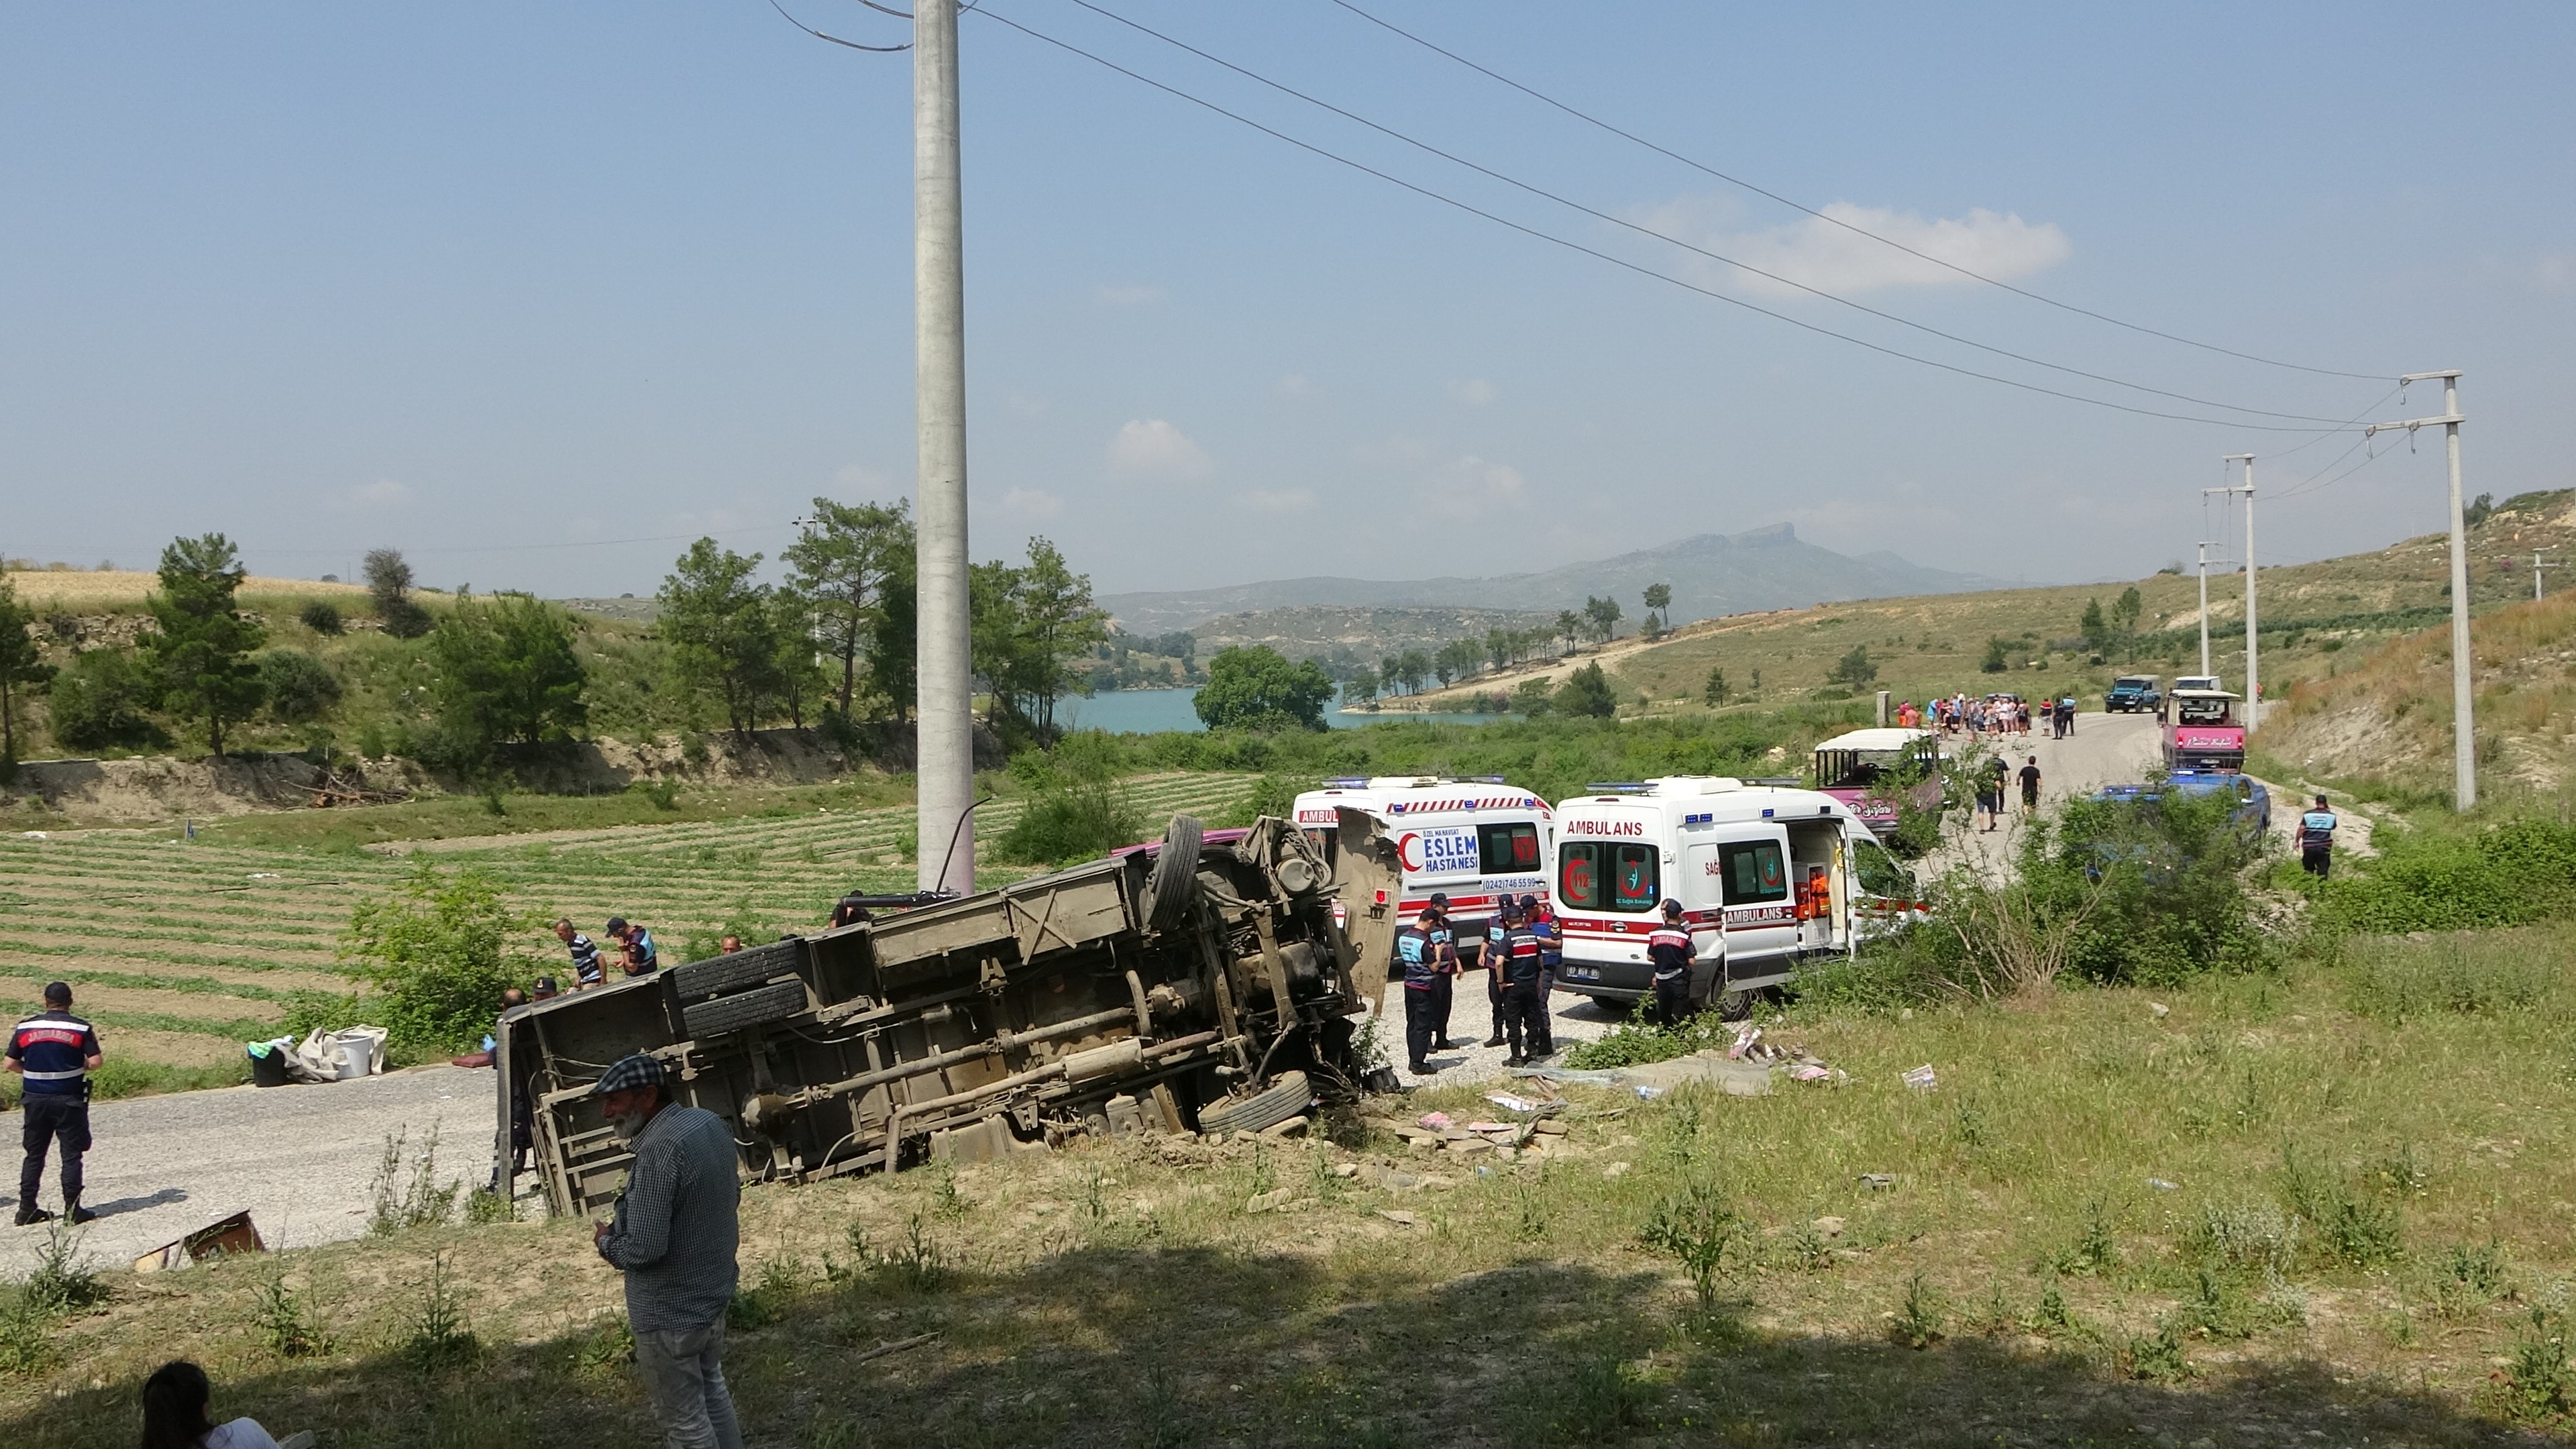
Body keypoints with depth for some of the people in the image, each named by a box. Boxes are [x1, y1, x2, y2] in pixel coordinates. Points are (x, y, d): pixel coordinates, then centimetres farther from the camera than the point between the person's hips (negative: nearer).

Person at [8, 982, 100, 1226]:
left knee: (34, 1154, 12)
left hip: (35, 1099, 3)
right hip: (69, 1099, -3)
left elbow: (11, 1064, 2)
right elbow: (95, 1062, -10)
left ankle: (27, 1209, 12)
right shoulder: (81, 1028, -6)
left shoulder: (25, 1027, 3)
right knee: (71, 1154, 3)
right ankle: (72, 1209, 2)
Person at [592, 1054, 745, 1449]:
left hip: (670, 1313, -9)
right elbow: (732, 1194, 14)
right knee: (711, 1391, 27)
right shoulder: (710, 1123, -2)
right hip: (714, 1290, 9)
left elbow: (641, 1250, -30)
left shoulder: (659, 1150, -30)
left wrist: (605, 1240, -10)